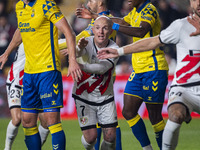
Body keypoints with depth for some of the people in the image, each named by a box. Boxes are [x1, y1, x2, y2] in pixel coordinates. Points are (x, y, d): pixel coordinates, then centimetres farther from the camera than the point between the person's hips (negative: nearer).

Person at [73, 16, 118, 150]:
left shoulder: (114, 48, -12)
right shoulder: (86, 43, -13)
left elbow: (102, 68, -29)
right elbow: (78, 53, -39)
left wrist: (81, 66, -47)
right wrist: (80, 48, -65)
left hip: (105, 97, 2)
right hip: (84, 96, -2)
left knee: (110, 136, -6)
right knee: (91, 136, -8)